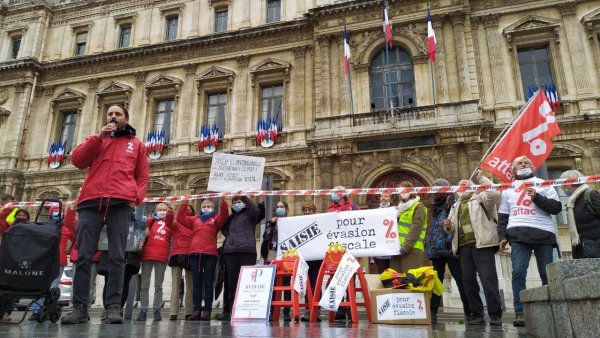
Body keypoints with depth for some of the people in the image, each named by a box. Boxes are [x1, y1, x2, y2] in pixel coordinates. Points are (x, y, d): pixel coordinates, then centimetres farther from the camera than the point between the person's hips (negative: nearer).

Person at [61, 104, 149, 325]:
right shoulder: (97, 139, 24)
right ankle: (80, 307, -2)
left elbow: (143, 176, 17)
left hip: (121, 204, -1)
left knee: (117, 257, -6)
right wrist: (98, 137, 1)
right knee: (84, 255, -5)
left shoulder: (137, 145, 21)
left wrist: (136, 197, -1)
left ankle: (113, 306, -5)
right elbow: (77, 161, 8)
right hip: (91, 202, 1)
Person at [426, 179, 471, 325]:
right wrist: (429, 246, 14)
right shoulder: (435, 208, 20)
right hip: (436, 251, 7)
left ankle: (469, 312, 6)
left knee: (460, 280, -1)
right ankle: (432, 312, 9)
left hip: (450, 249, -7)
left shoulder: (454, 204, -3)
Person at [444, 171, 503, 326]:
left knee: (488, 279, -9)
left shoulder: (480, 198, 10)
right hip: (463, 247, 6)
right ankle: (477, 314, 11)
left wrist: (482, 178, -4)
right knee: (468, 281, 3)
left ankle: (495, 315, -3)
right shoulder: (455, 206, 27)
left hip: (481, 244, -6)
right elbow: (453, 230, 28)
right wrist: (448, 226, 5)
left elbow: (494, 193, -13)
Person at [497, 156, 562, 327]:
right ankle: (520, 313, -11)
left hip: (543, 234, 0)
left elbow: (557, 208, 5)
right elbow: (502, 215, 17)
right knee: (518, 273, -11)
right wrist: (503, 236, 5)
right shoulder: (508, 189, 20)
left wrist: (537, 197, -9)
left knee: (547, 275, 0)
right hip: (518, 234, 0)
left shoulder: (544, 184, 17)